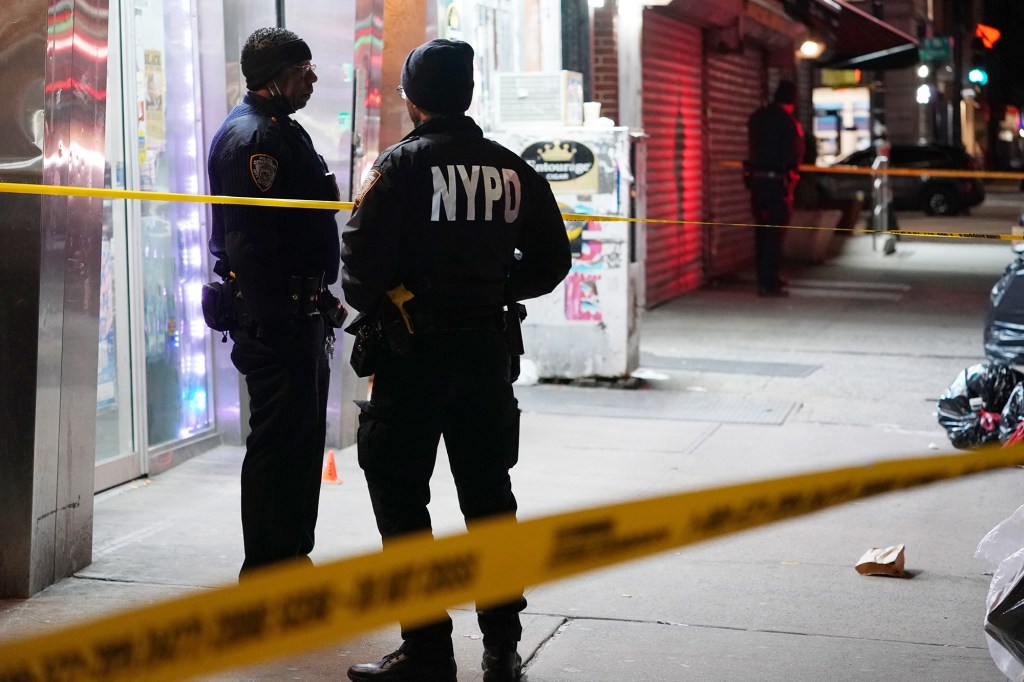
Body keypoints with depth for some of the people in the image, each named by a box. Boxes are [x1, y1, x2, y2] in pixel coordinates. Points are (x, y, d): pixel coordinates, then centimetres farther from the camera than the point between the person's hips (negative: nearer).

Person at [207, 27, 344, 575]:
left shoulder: (281, 131, 20)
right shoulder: (252, 137, -15)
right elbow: (249, 241, -23)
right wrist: (273, 321, -26)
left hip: (300, 313, 11)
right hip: (277, 316, -11)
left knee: (303, 437, 16)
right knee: (279, 442, -6)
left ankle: (292, 558, 26)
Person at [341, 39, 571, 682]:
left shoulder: (402, 164, -10)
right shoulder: (510, 167, 5)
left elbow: (362, 258, -16)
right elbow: (550, 261, 7)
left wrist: (370, 305, 3)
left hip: (415, 353, -5)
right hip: (489, 352, 5)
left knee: (402, 501, 4)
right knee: (488, 497, 15)